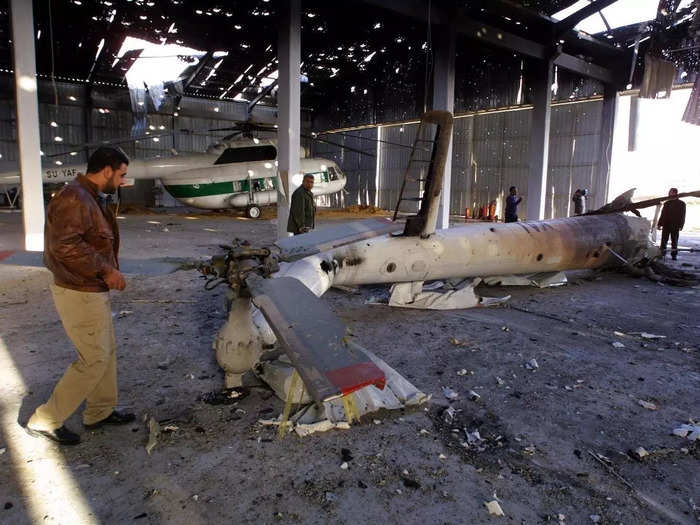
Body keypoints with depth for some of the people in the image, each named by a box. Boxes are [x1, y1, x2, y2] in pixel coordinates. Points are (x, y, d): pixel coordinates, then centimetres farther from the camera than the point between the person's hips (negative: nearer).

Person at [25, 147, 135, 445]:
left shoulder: (90, 198, 12)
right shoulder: (75, 199, -20)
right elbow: (65, 245, -30)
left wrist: (108, 271, 7)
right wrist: (106, 270, -24)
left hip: (92, 290, 10)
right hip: (79, 294, -10)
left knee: (107, 352, 18)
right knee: (94, 360, -1)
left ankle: (100, 412, 33)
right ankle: (45, 421, 14)